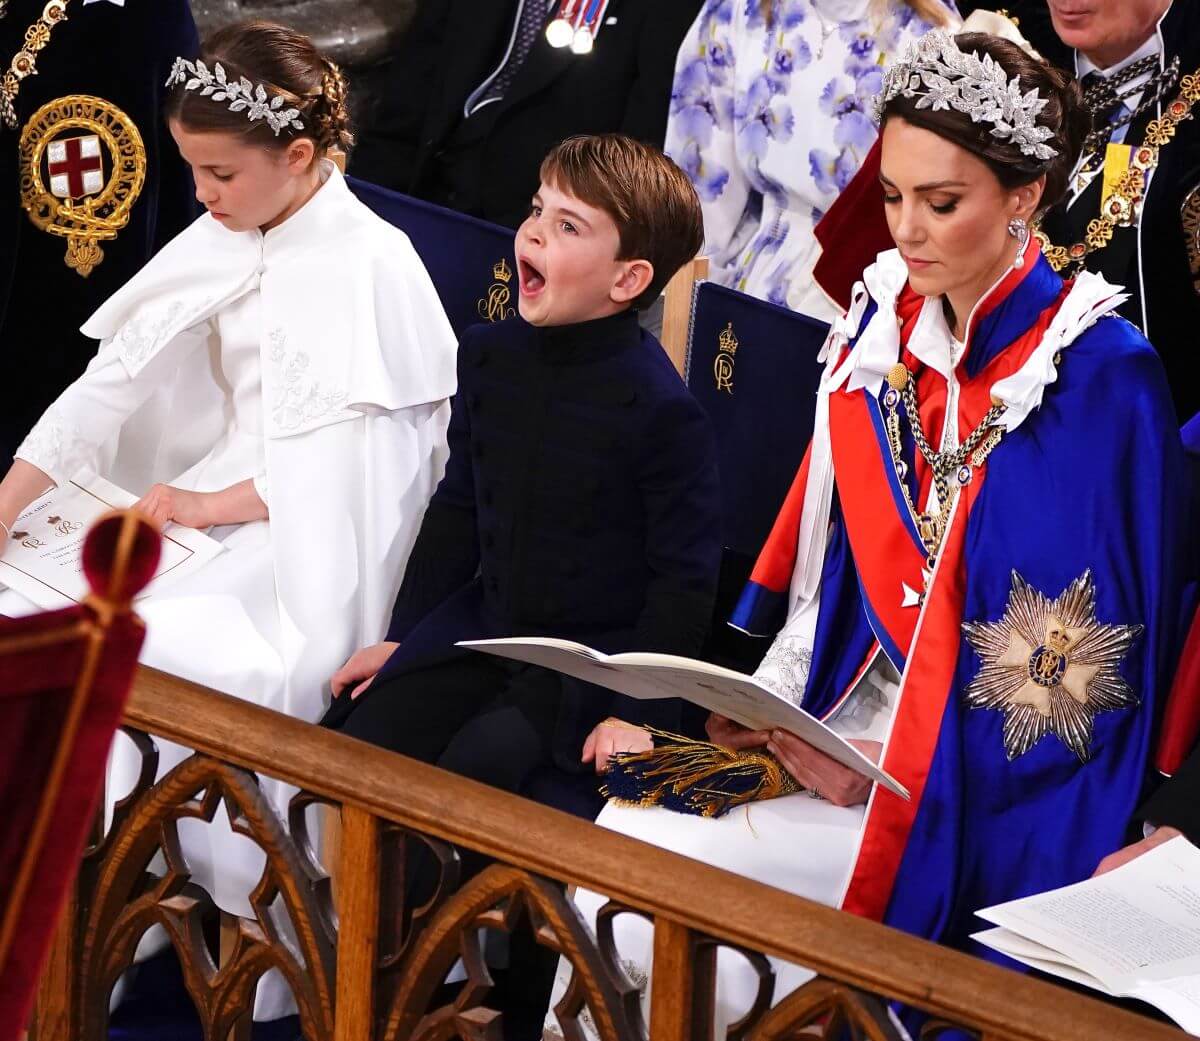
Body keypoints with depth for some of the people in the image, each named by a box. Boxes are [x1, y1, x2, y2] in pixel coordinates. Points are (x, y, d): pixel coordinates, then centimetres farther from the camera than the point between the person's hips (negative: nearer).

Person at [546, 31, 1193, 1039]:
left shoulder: (1100, 378, -13)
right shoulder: (882, 327, 5)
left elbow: (1078, 655, -13)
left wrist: (903, 767, -19)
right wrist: (771, 701, -3)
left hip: (988, 791, -6)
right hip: (851, 714, 6)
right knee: (622, 834, -17)